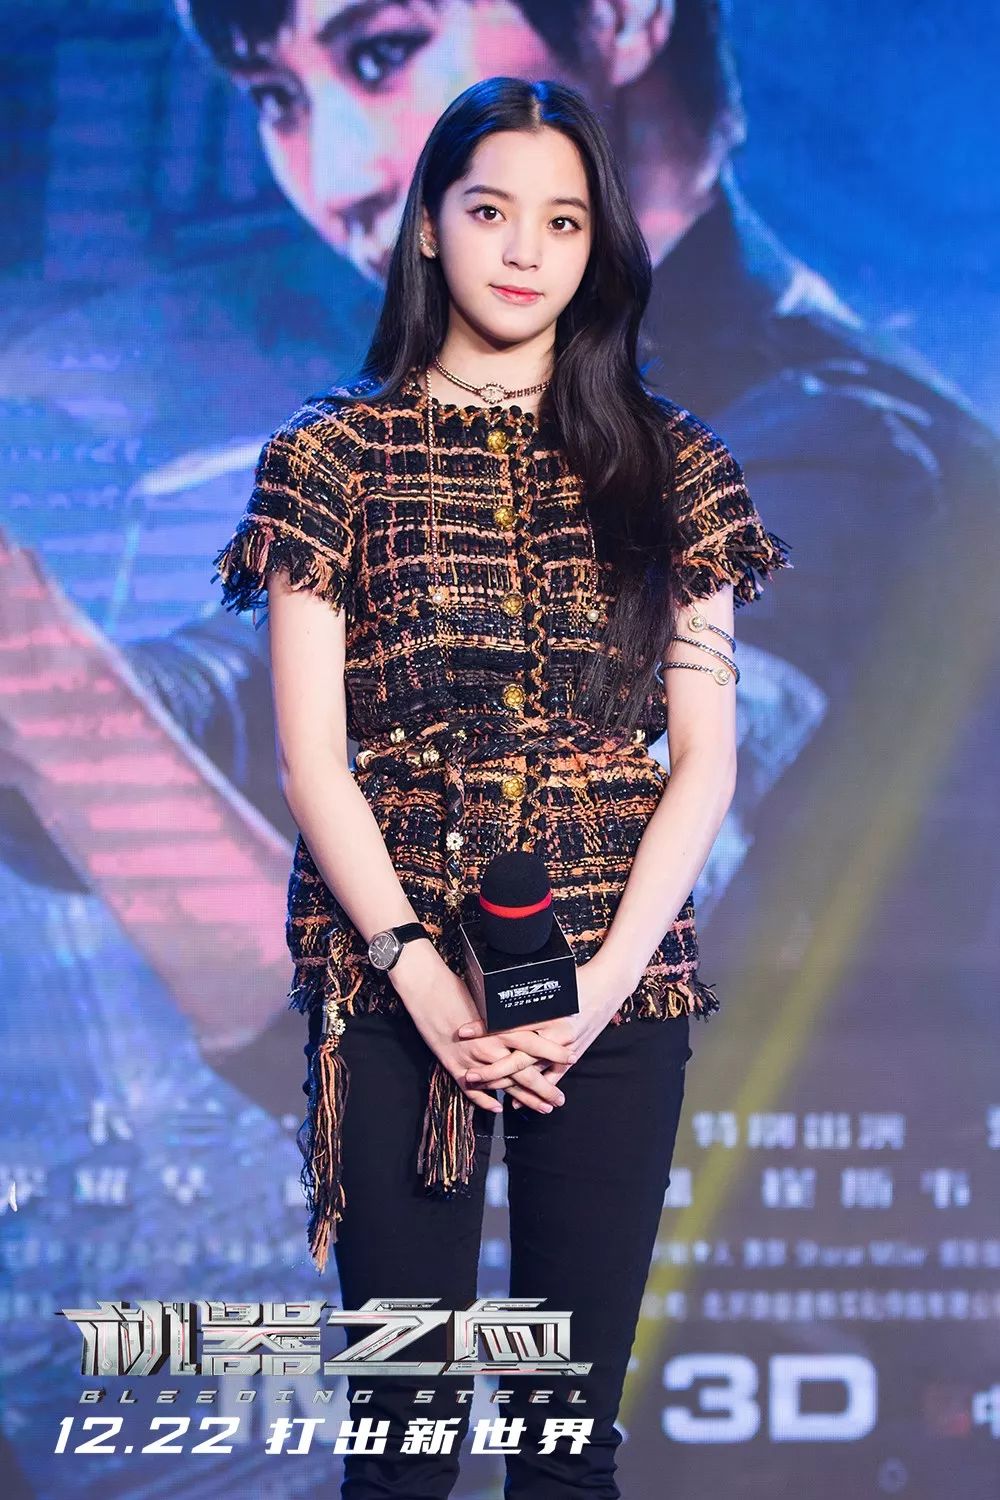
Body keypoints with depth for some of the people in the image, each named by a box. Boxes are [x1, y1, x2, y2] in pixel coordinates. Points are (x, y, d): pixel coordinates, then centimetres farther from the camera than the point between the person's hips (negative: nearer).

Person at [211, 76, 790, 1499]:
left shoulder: (669, 464, 8)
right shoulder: (334, 453, 5)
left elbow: (706, 758, 4)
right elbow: (311, 755, -1)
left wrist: (600, 984, -8)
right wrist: (423, 978, -12)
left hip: (615, 988, 1)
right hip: (393, 983, -1)